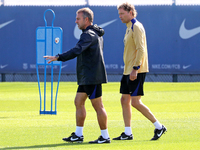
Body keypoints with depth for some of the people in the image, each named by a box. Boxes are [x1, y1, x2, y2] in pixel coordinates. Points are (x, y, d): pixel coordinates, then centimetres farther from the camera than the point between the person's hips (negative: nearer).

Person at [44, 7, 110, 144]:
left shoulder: (89, 35, -16)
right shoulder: (96, 33, 16)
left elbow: (76, 51, -30)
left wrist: (58, 58, -32)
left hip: (92, 77, -11)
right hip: (86, 77, 11)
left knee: (98, 106, -5)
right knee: (79, 102, 11)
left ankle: (105, 137, -1)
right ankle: (78, 135, 14)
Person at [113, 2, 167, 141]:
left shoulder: (136, 27, -13)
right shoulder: (130, 28, 17)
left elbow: (140, 49, -20)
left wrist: (135, 69, -24)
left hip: (136, 72, -10)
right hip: (128, 71, 10)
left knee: (135, 102, -11)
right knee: (125, 100, 7)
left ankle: (159, 127, -3)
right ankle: (127, 133, 10)